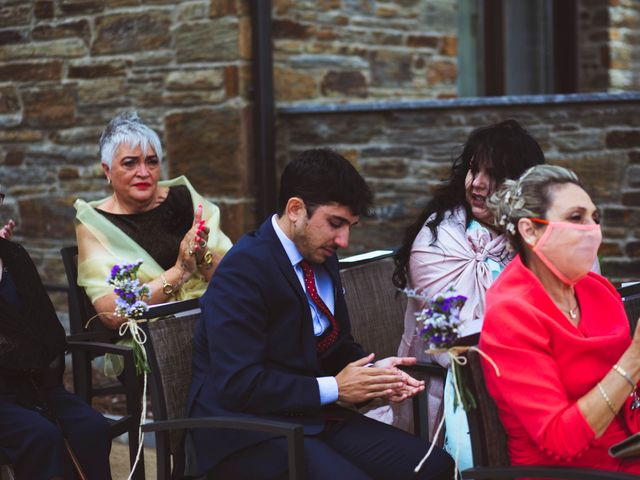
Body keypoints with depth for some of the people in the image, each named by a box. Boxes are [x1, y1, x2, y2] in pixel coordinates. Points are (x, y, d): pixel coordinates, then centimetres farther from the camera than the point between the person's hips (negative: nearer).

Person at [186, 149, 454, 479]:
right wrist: (333, 389, -17)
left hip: (315, 416, 8)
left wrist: (373, 371, 0)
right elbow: (237, 385, -22)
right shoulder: (244, 269, -17)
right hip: (249, 435, -8)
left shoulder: (323, 259, 9)